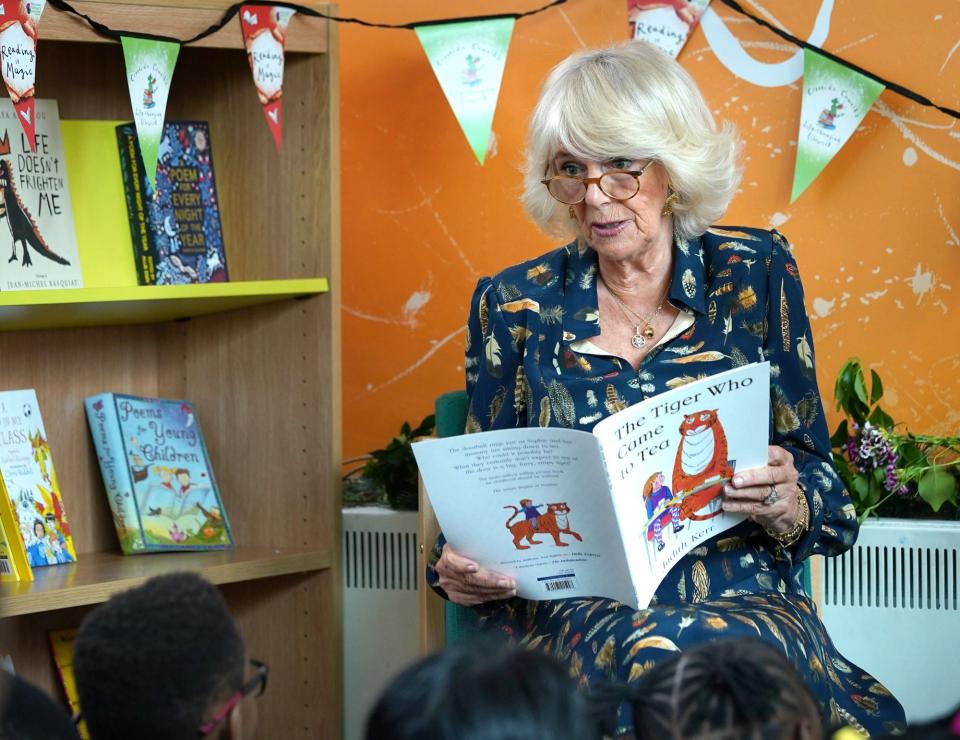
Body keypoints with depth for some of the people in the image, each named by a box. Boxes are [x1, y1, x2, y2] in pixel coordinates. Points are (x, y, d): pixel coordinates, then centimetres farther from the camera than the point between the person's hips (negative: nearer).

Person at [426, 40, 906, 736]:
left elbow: (817, 483, 9)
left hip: (743, 598, 0)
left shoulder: (755, 274, 7)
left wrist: (789, 507, -15)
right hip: (573, 610, 0)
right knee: (650, 655, -37)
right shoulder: (514, 307, 8)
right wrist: (456, 568, -10)